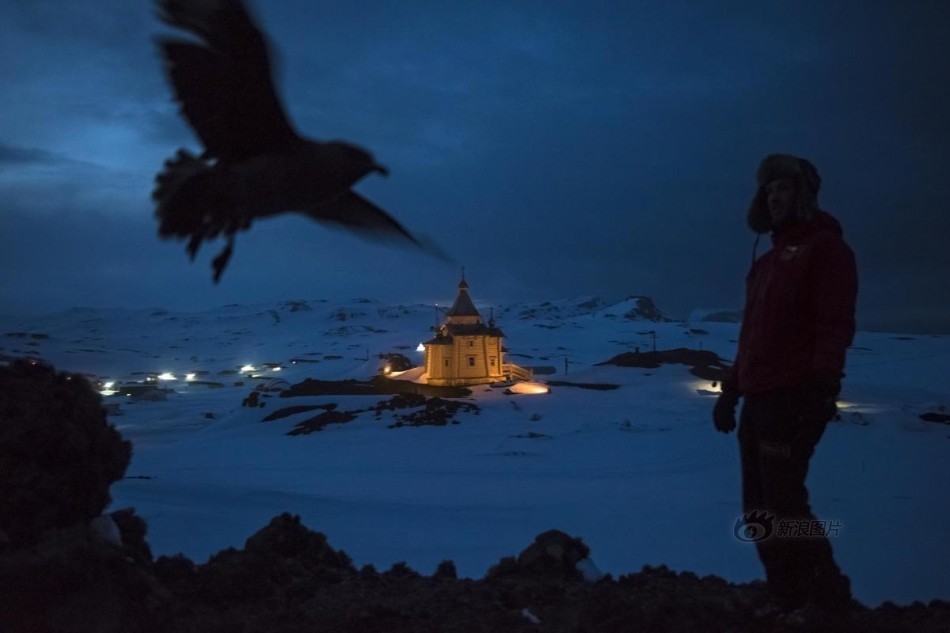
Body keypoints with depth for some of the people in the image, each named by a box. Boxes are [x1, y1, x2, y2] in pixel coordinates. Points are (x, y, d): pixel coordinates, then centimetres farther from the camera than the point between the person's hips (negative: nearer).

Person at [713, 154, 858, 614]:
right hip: (759, 399, 9)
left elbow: (836, 324, -13)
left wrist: (821, 388, -22)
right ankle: (789, 600, 18)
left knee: (783, 503, -11)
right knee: (759, 507, 9)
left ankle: (827, 600, 4)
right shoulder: (768, 260, 22)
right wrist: (730, 390, 19)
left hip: (793, 398, -9)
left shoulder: (824, 247, -3)